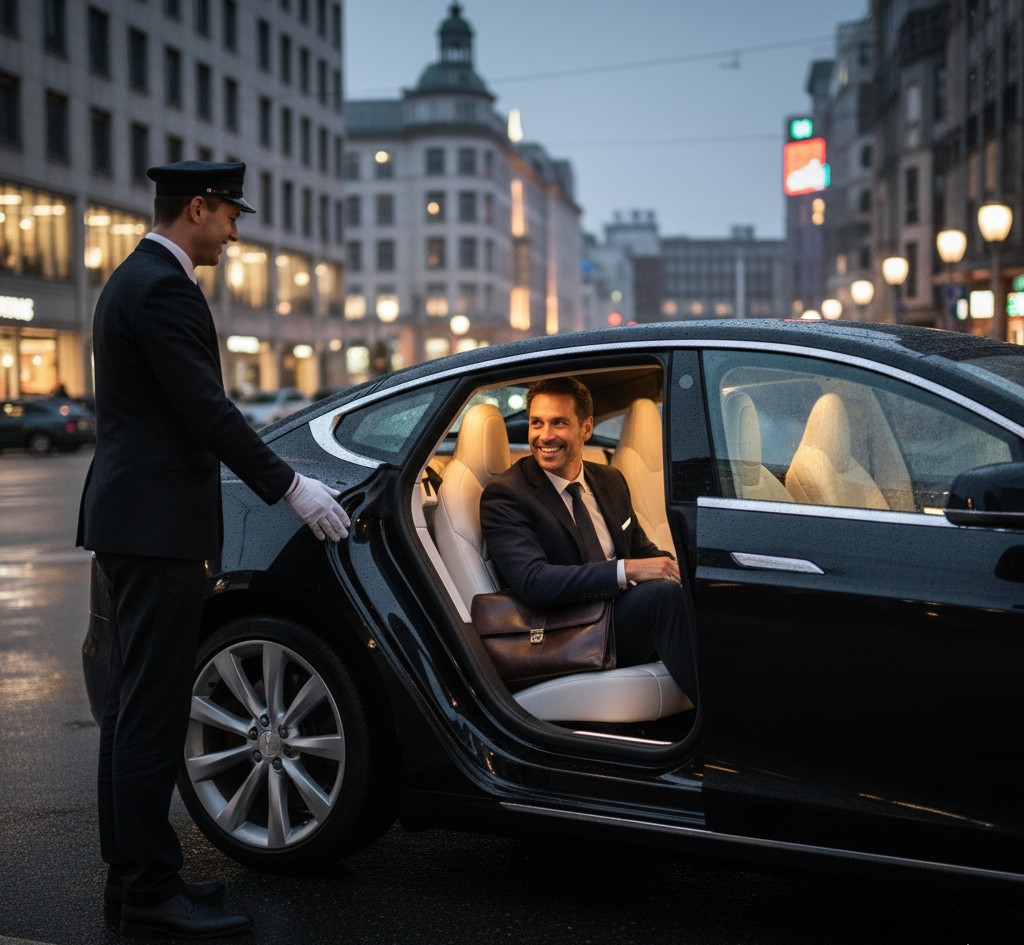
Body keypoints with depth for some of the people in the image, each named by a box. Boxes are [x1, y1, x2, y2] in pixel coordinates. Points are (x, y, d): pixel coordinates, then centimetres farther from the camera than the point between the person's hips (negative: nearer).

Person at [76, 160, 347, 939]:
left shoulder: (134, 280, 18)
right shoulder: (164, 289, -15)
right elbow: (207, 409, -20)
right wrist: (291, 487, -14)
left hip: (134, 520, 11)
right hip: (157, 523, -11)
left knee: (136, 706, 14)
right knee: (153, 710, -7)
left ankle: (132, 874, 21)